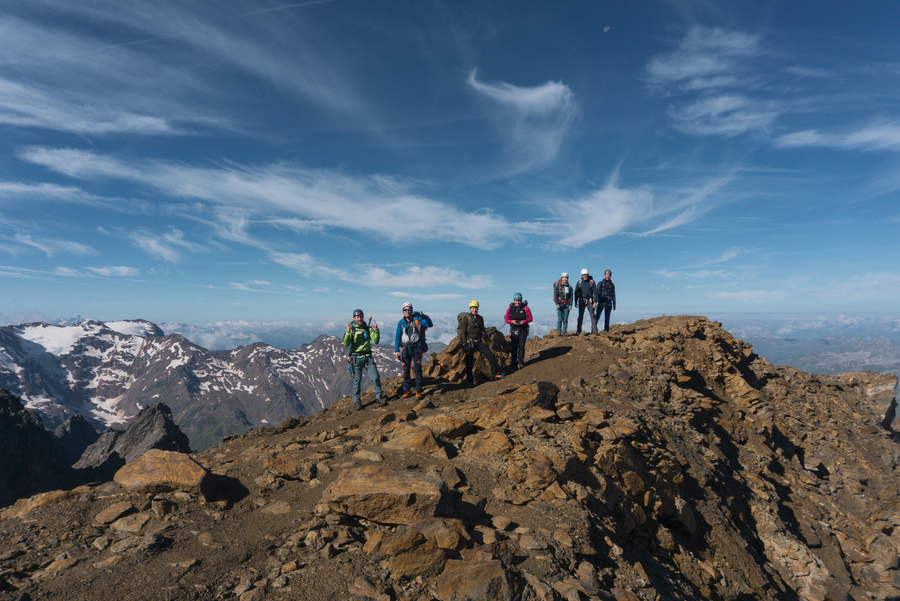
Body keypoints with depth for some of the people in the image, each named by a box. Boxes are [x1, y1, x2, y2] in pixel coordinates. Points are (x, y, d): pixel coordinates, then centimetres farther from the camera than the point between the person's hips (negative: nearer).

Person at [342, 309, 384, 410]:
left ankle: (378, 397, 6)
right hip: (356, 358, -1)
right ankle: (357, 401, 17)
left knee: (375, 377, -7)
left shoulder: (368, 329, 6)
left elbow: (376, 341, -4)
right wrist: (348, 332, -23)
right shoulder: (351, 329, 1)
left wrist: (376, 330, -16)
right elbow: (346, 344, -11)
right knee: (357, 380, 4)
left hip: (367, 357, 1)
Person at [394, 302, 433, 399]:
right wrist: (396, 350, 2)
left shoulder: (417, 319, -1)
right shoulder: (401, 323, 6)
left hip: (416, 348, -2)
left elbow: (430, 325, -11)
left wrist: (426, 318, -31)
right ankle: (407, 390, 17)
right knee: (406, 370, 5)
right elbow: (398, 337, 8)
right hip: (405, 348, 3)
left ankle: (418, 391, 5)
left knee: (418, 369, -4)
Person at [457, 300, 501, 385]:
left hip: (479, 342, 5)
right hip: (470, 343, -5)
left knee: (491, 356, -4)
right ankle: (469, 380, 16)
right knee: (469, 362, 1)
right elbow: (463, 332, -8)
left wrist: (485, 341, 17)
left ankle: (494, 375, 7)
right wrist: (464, 344, -14)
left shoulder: (480, 318, 11)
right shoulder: (465, 318, -6)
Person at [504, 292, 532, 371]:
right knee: (514, 347, -2)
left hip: (523, 330, -1)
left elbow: (530, 318, 1)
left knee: (521, 346, -1)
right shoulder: (510, 309, 1)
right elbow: (506, 320, 5)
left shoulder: (525, 308, -2)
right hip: (513, 330, 1)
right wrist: (512, 321, -16)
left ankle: (520, 362, 10)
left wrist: (524, 321, -18)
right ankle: (513, 364, 4)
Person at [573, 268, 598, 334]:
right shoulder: (579, 282, 6)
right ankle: (578, 331, 6)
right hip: (581, 301, 1)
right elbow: (576, 292, 9)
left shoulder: (591, 282, 1)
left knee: (592, 315, -6)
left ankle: (594, 330, -5)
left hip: (590, 300, -1)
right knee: (580, 316, 2)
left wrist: (595, 302, -9)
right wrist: (575, 302, 4)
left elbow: (594, 292, -1)